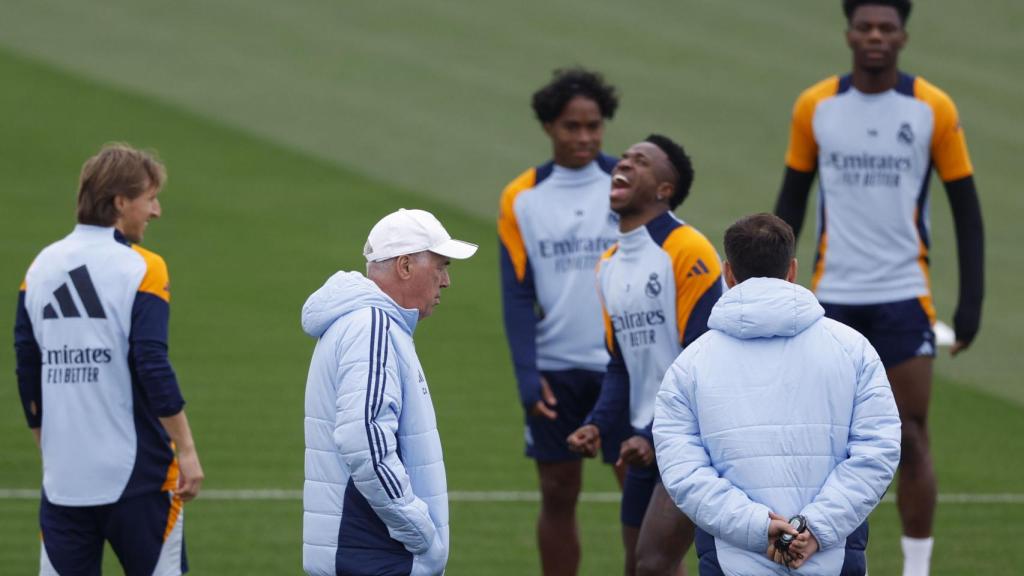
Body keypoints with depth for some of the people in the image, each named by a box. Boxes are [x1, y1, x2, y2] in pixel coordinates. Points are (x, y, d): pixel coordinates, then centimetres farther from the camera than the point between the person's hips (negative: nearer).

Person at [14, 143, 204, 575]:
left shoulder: (41, 268, 7)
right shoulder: (140, 269, -9)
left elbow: (27, 376, 11)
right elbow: (153, 367, -15)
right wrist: (187, 451, -9)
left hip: (63, 477, 5)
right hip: (135, 475, -5)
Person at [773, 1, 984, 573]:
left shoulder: (934, 109, -2)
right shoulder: (815, 107, 3)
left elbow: (967, 210, 2)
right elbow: (791, 201, 11)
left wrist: (971, 300, -4)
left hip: (905, 297, -1)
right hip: (834, 297, 2)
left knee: (912, 438, -3)